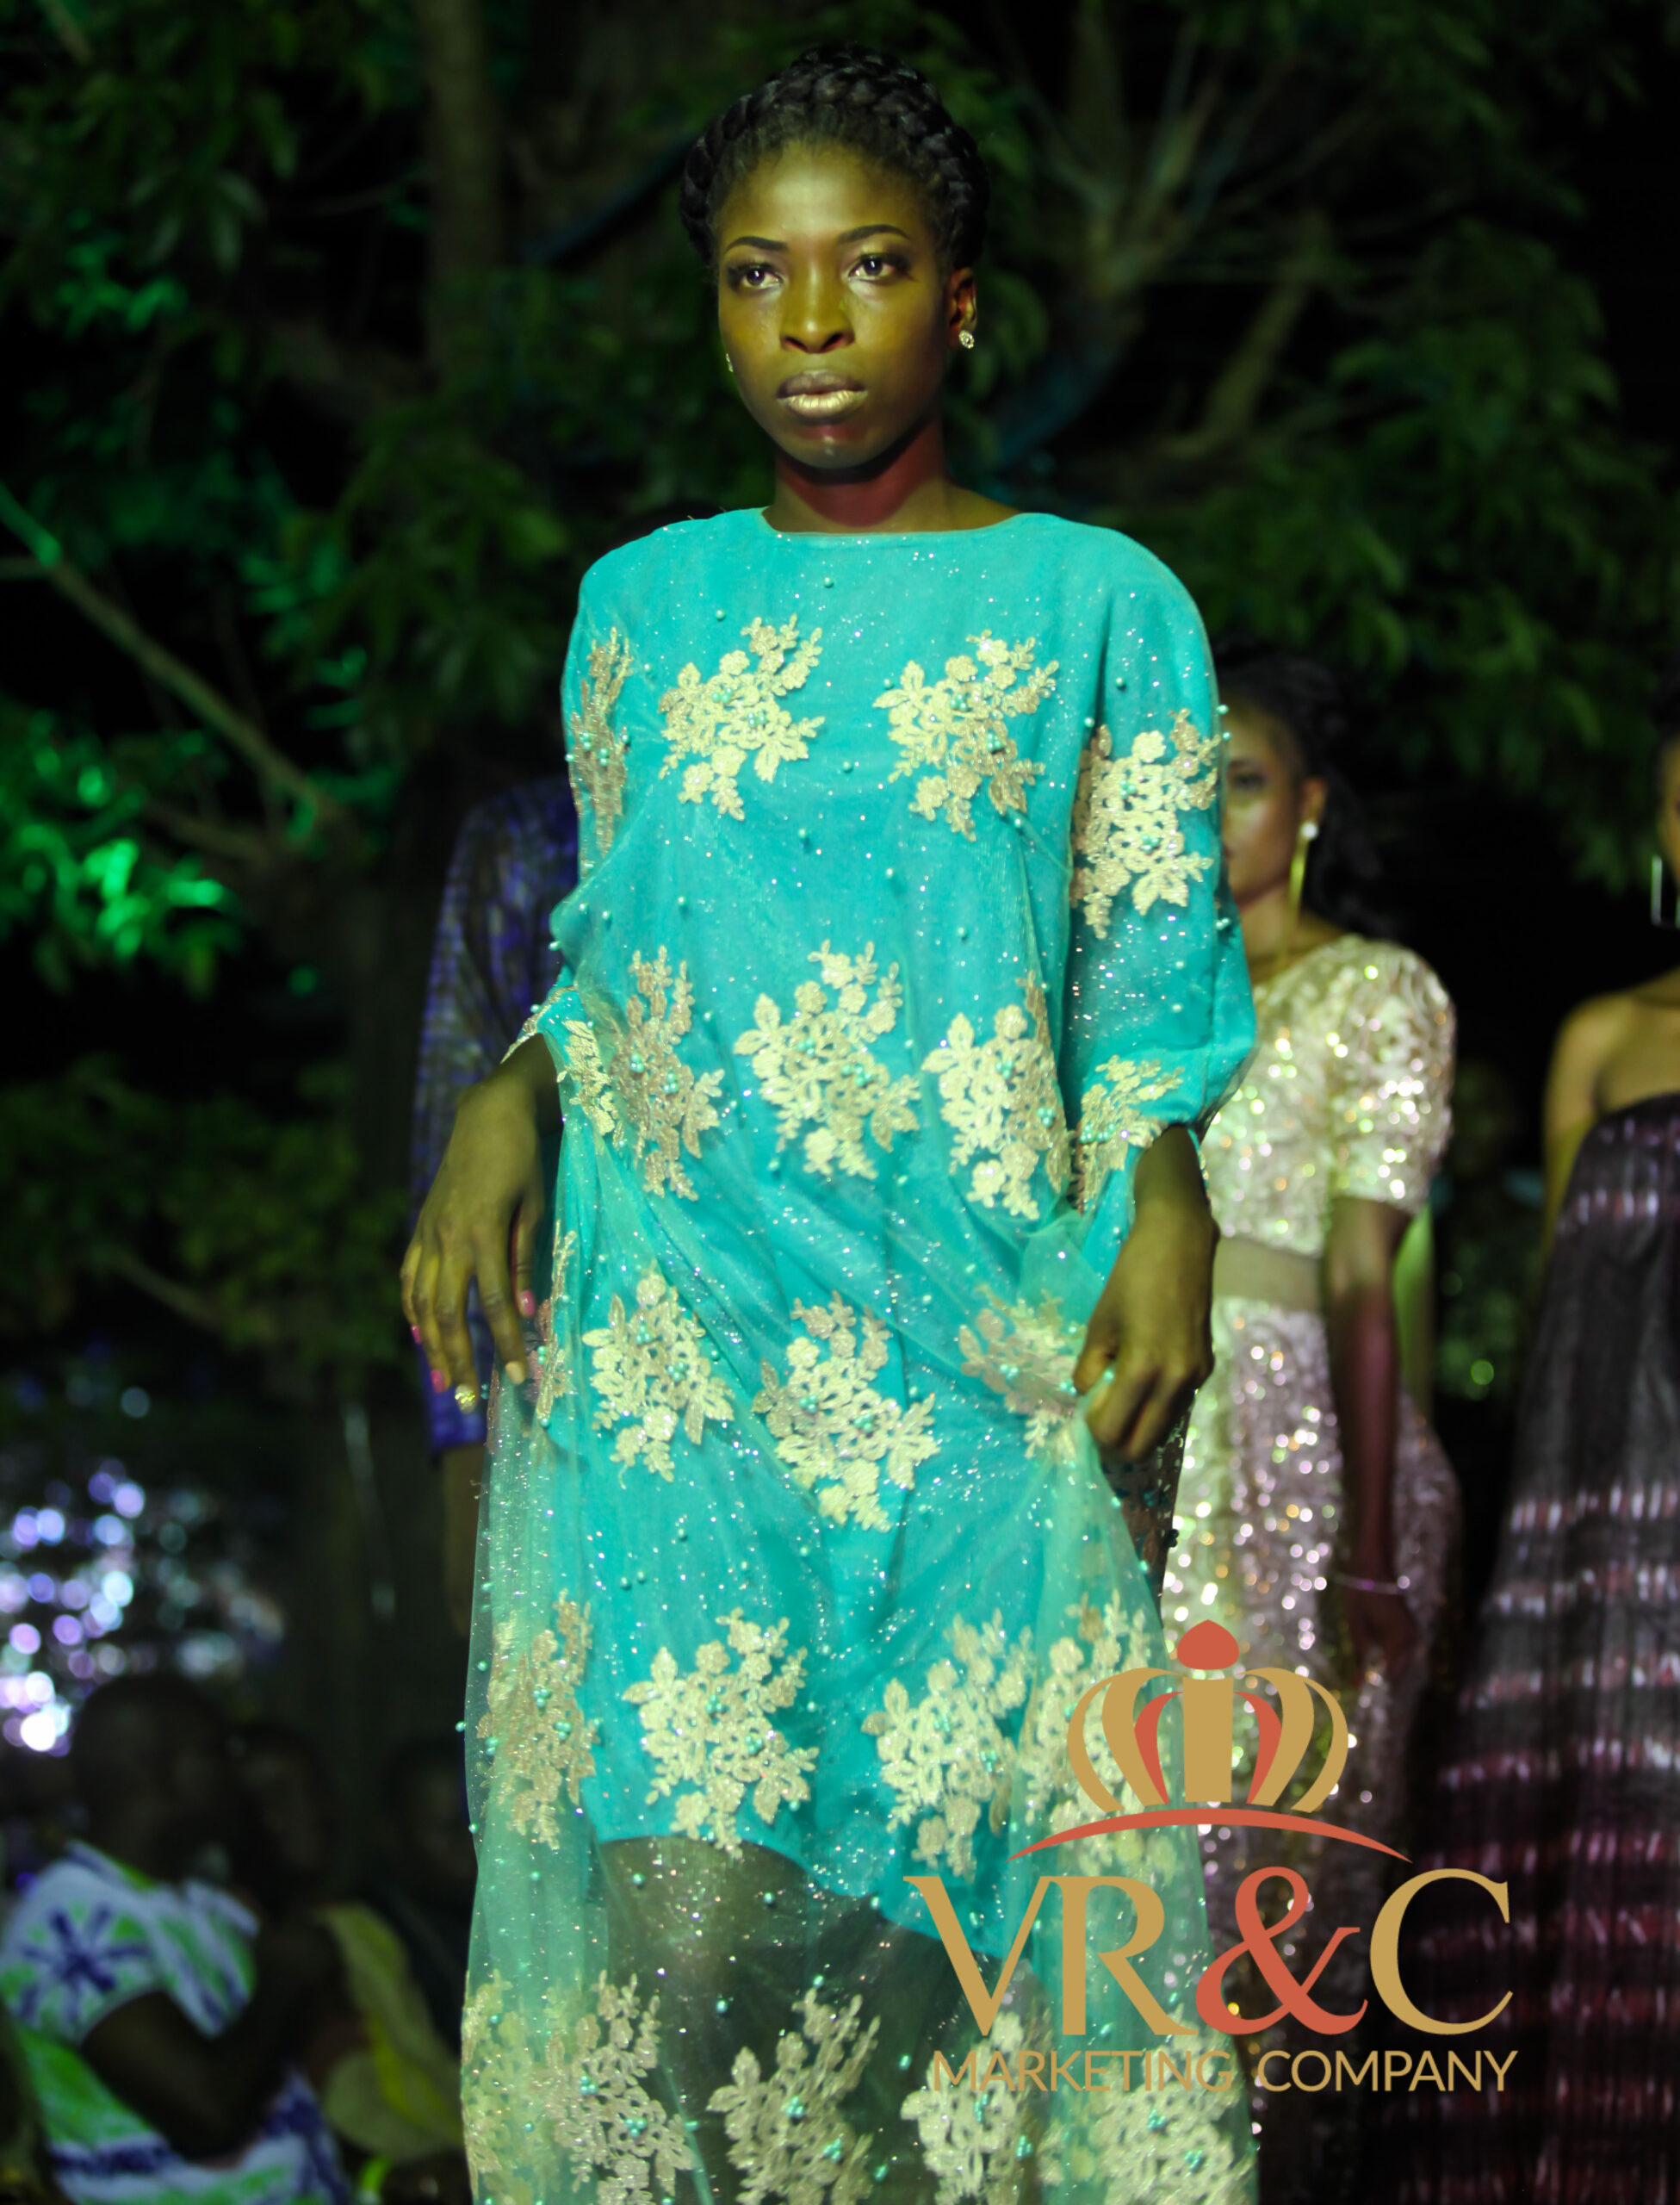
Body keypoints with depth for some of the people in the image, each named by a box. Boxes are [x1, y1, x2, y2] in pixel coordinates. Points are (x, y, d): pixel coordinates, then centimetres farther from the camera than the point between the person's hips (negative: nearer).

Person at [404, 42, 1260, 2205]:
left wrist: (1162, 1209, -10)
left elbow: (1153, 978, 7)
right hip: (675, 1341, 1)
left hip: (987, 1351, -1)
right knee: (682, 1922, -11)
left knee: (947, 1914, -4)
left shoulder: (1100, 603, 7)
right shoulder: (642, 602, 14)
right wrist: (508, 1101, 1)